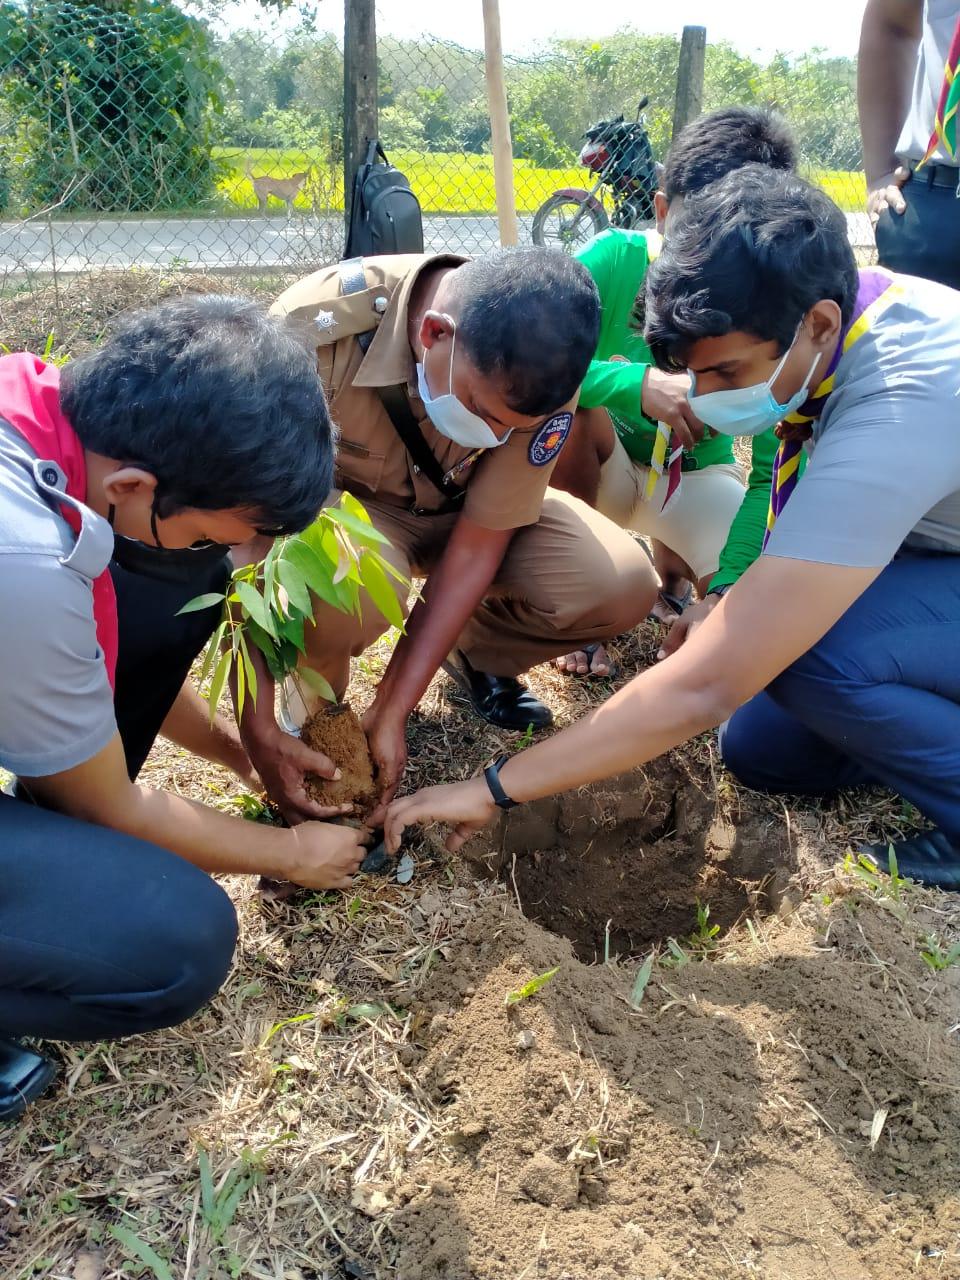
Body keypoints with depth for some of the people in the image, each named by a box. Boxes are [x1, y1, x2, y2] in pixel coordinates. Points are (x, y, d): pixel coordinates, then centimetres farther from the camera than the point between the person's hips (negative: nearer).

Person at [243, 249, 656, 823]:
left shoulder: (539, 371, -25)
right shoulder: (317, 332, -35)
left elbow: (478, 544, -19)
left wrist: (391, 713, -20)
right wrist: (259, 723, -30)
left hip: (459, 505, 3)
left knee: (622, 585, -19)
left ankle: (475, 654, 10)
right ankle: (312, 704, -4)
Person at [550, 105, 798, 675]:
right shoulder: (615, 259, -21)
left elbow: (775, 473, -20)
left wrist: (728, 587, -34)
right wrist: (634, 384, -47)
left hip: (696, 475, 1)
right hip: (605, 463, -1)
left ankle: (673, 564, 14)